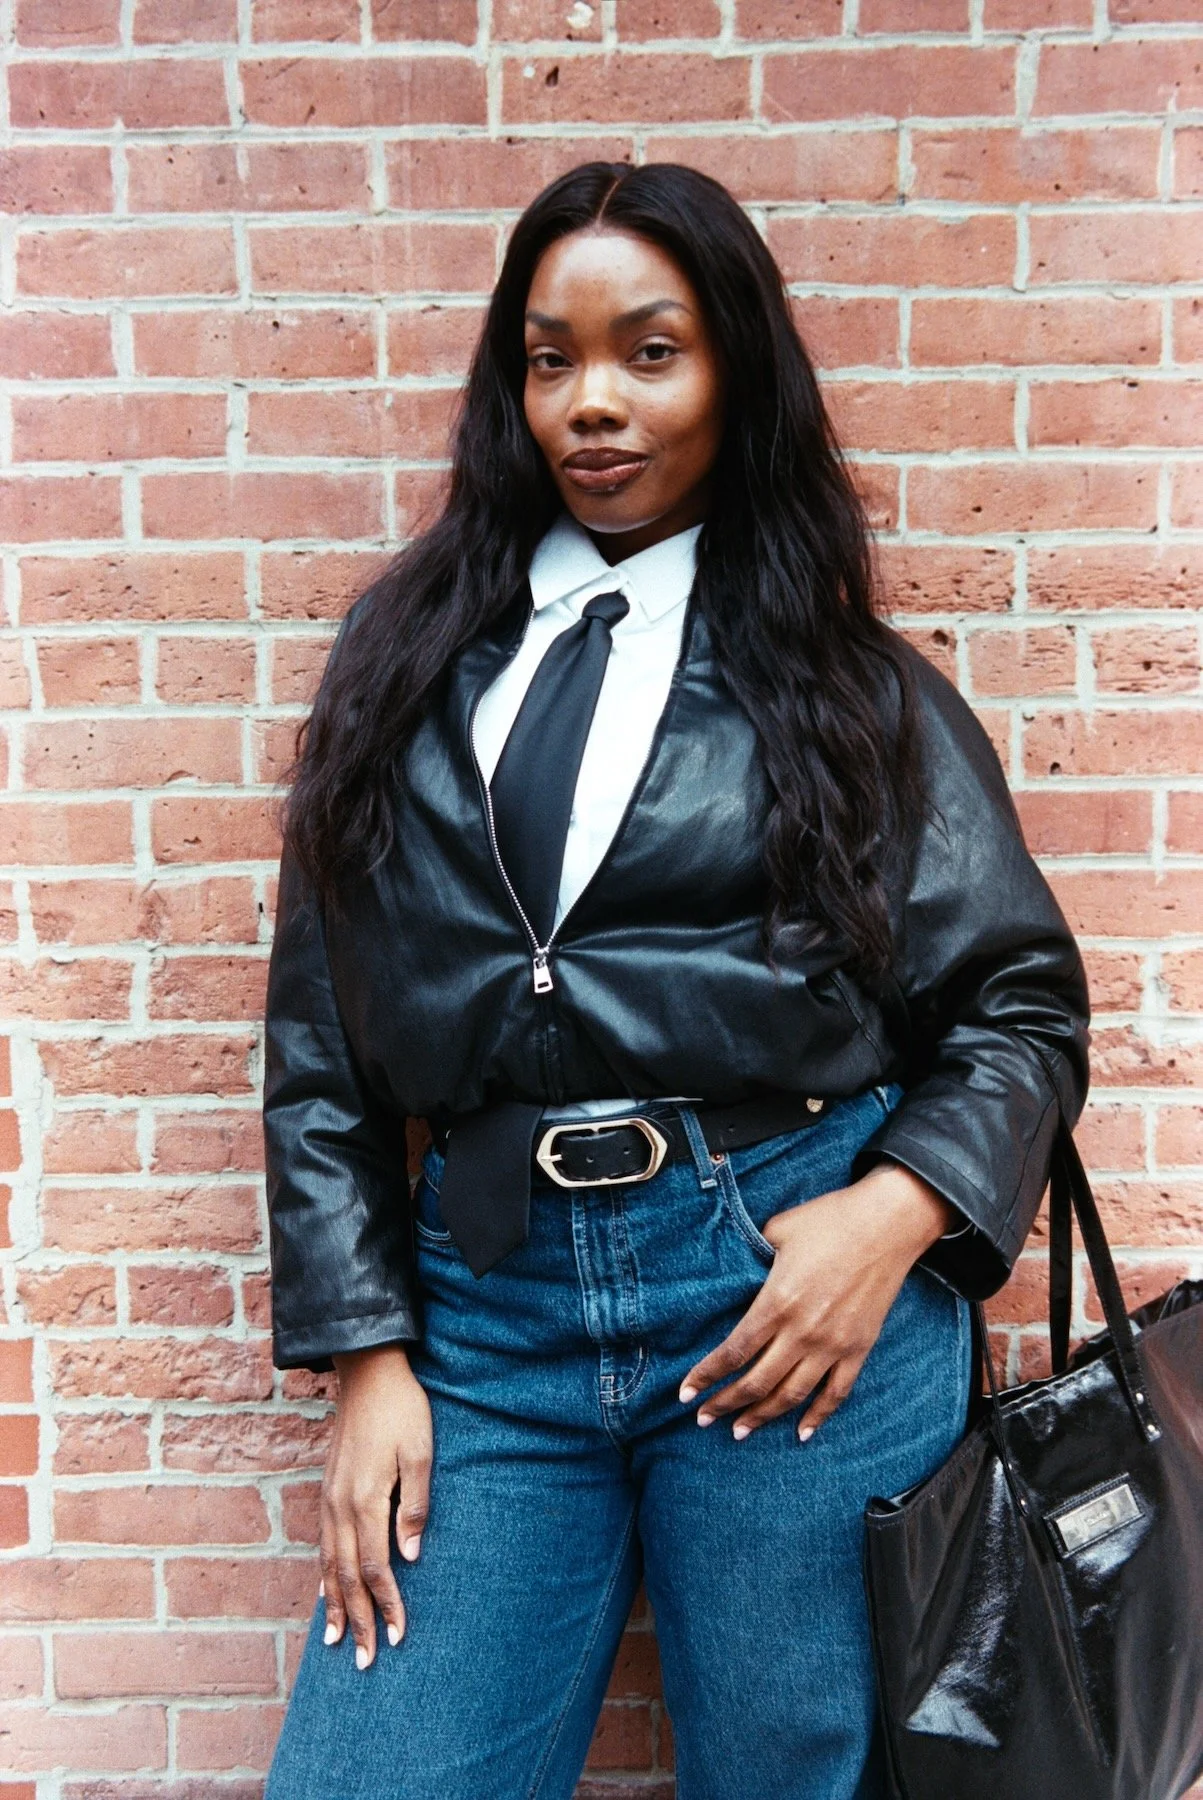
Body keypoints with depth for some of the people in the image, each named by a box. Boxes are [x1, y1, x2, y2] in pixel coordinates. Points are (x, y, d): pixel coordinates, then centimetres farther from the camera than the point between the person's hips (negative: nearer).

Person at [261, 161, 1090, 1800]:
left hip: (795, 1287, -1)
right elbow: (319, 1037, 7)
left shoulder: (848, 681, 6)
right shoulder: (410, 655, 10)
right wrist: (366, 1353, 1)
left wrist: (894, 1214, -11)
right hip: (489, 1310, 2)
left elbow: (1023, 1003, 7)